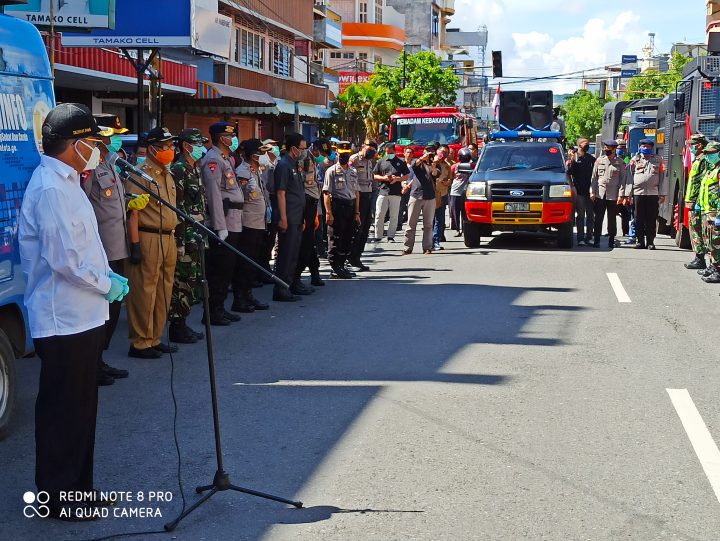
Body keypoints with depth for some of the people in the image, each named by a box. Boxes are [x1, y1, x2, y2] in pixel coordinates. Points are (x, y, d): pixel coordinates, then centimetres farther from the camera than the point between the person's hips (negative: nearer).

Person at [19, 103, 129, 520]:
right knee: (64, 411, 0)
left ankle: (78, 487, 28)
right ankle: (59, 497, 11)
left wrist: (107, 276, 8)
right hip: (63, 319, -10)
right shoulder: (50, 188, -18)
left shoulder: (67, 182, 15)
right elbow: (63, 258, -24)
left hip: (82, 316, 10)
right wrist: (107, 285, -13)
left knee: (81, 408, 17)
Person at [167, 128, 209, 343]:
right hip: (185, 236, -9)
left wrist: (202, 235, 21)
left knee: (191, 282, 13)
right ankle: (177, 327, 5)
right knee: (182, 282, -3)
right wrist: (180, 242, -21)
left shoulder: (195, 170, 16)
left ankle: (182, 324, 22)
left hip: (196, 235, 9)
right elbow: (175, 209, -18)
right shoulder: (178, 170, -14)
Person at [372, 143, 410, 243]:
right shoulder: (381, 162, 12)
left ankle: (391, 236, 9)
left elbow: (407, 176, 8)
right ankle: (377, 236, 4)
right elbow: (374, 176, 12)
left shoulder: (401, 162, 9)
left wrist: (397, 179, -10)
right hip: (383, 192, 1)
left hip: (396, 193, 0)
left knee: (394, 216, 2)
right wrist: (383, 178, -7)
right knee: (379, 215, -2)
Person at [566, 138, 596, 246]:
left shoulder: (591, 158, 15)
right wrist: (572, 161, -21)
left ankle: (589, 238, 12)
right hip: (579, 191, -4)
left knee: (590, 215, 6)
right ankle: (580, 238, -1)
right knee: (580, 215, -2)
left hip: (590, 191, 4)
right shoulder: (573, 156, 2)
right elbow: (569, 172, -8)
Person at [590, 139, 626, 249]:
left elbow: (623, 179, 2)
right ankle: (596, 241, 3)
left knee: (612, 220, 5)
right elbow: (594, 177, 10)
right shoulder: (599, 160, 9)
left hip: (613, 196, -1)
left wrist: (621, 195, -5)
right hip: (599, 194, 2)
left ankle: (611, 241, 13)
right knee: (598, 219, -1)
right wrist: (592, 191, 2)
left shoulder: (620, 163, 4)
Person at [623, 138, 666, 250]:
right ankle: (640, 241, 8)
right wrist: (627, 194, 1)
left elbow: (662, 178, 9)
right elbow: (629, 178, 9)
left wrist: (662, 194, 0)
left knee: (651, 220, 1)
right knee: (639, 219, 2)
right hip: (638, 193, 0)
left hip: (653, 194, 0)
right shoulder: (635, 160, 11)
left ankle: (650, 242, 7)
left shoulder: (658, 160, 11)